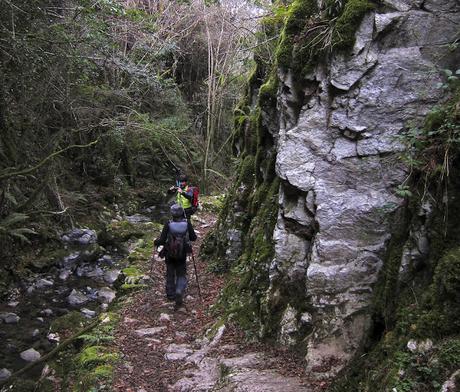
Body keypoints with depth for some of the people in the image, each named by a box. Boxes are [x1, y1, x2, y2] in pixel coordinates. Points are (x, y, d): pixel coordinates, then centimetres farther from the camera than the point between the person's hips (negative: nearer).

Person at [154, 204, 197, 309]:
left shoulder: (168, 224, -18)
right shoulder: (187, 223, -13)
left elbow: (162, 240, -17)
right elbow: (193, 237, -3)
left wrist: (156, 242, 5)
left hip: (170, 254, 0)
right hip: (182, 254, 0)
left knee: (170, 274, 21)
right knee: (181, 276, 14)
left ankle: (170, 294, 32)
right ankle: (179, 292, -11)